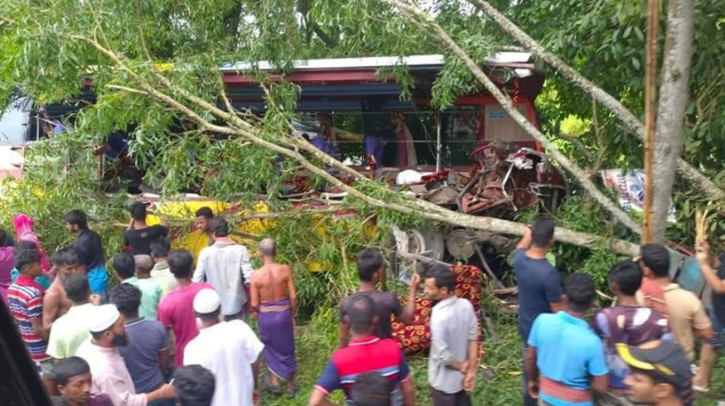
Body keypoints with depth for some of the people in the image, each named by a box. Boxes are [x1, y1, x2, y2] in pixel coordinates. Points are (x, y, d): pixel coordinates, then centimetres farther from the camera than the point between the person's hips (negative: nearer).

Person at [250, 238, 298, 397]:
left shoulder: (256, 275, -16)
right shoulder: (285, 270, -13)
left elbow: (254, 304, -12)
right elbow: (293, 297, -9)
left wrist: (262, 312, 10)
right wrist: (292, 315, 6)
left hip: (266, 316, -1)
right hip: (283, 314, 1)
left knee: (270, 349, 25)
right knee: (287, 350, 18)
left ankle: (275, 382, 31)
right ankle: (291, 386, 32)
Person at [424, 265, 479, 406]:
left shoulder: (439, 317, -32)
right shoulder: (466, 305, -12)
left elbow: (444, 356, -26)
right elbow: (473, 340, -6)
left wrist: (461, 367, -8)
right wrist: (471, 371, -2)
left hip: (443, 381, -6)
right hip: (463, 376, 6)